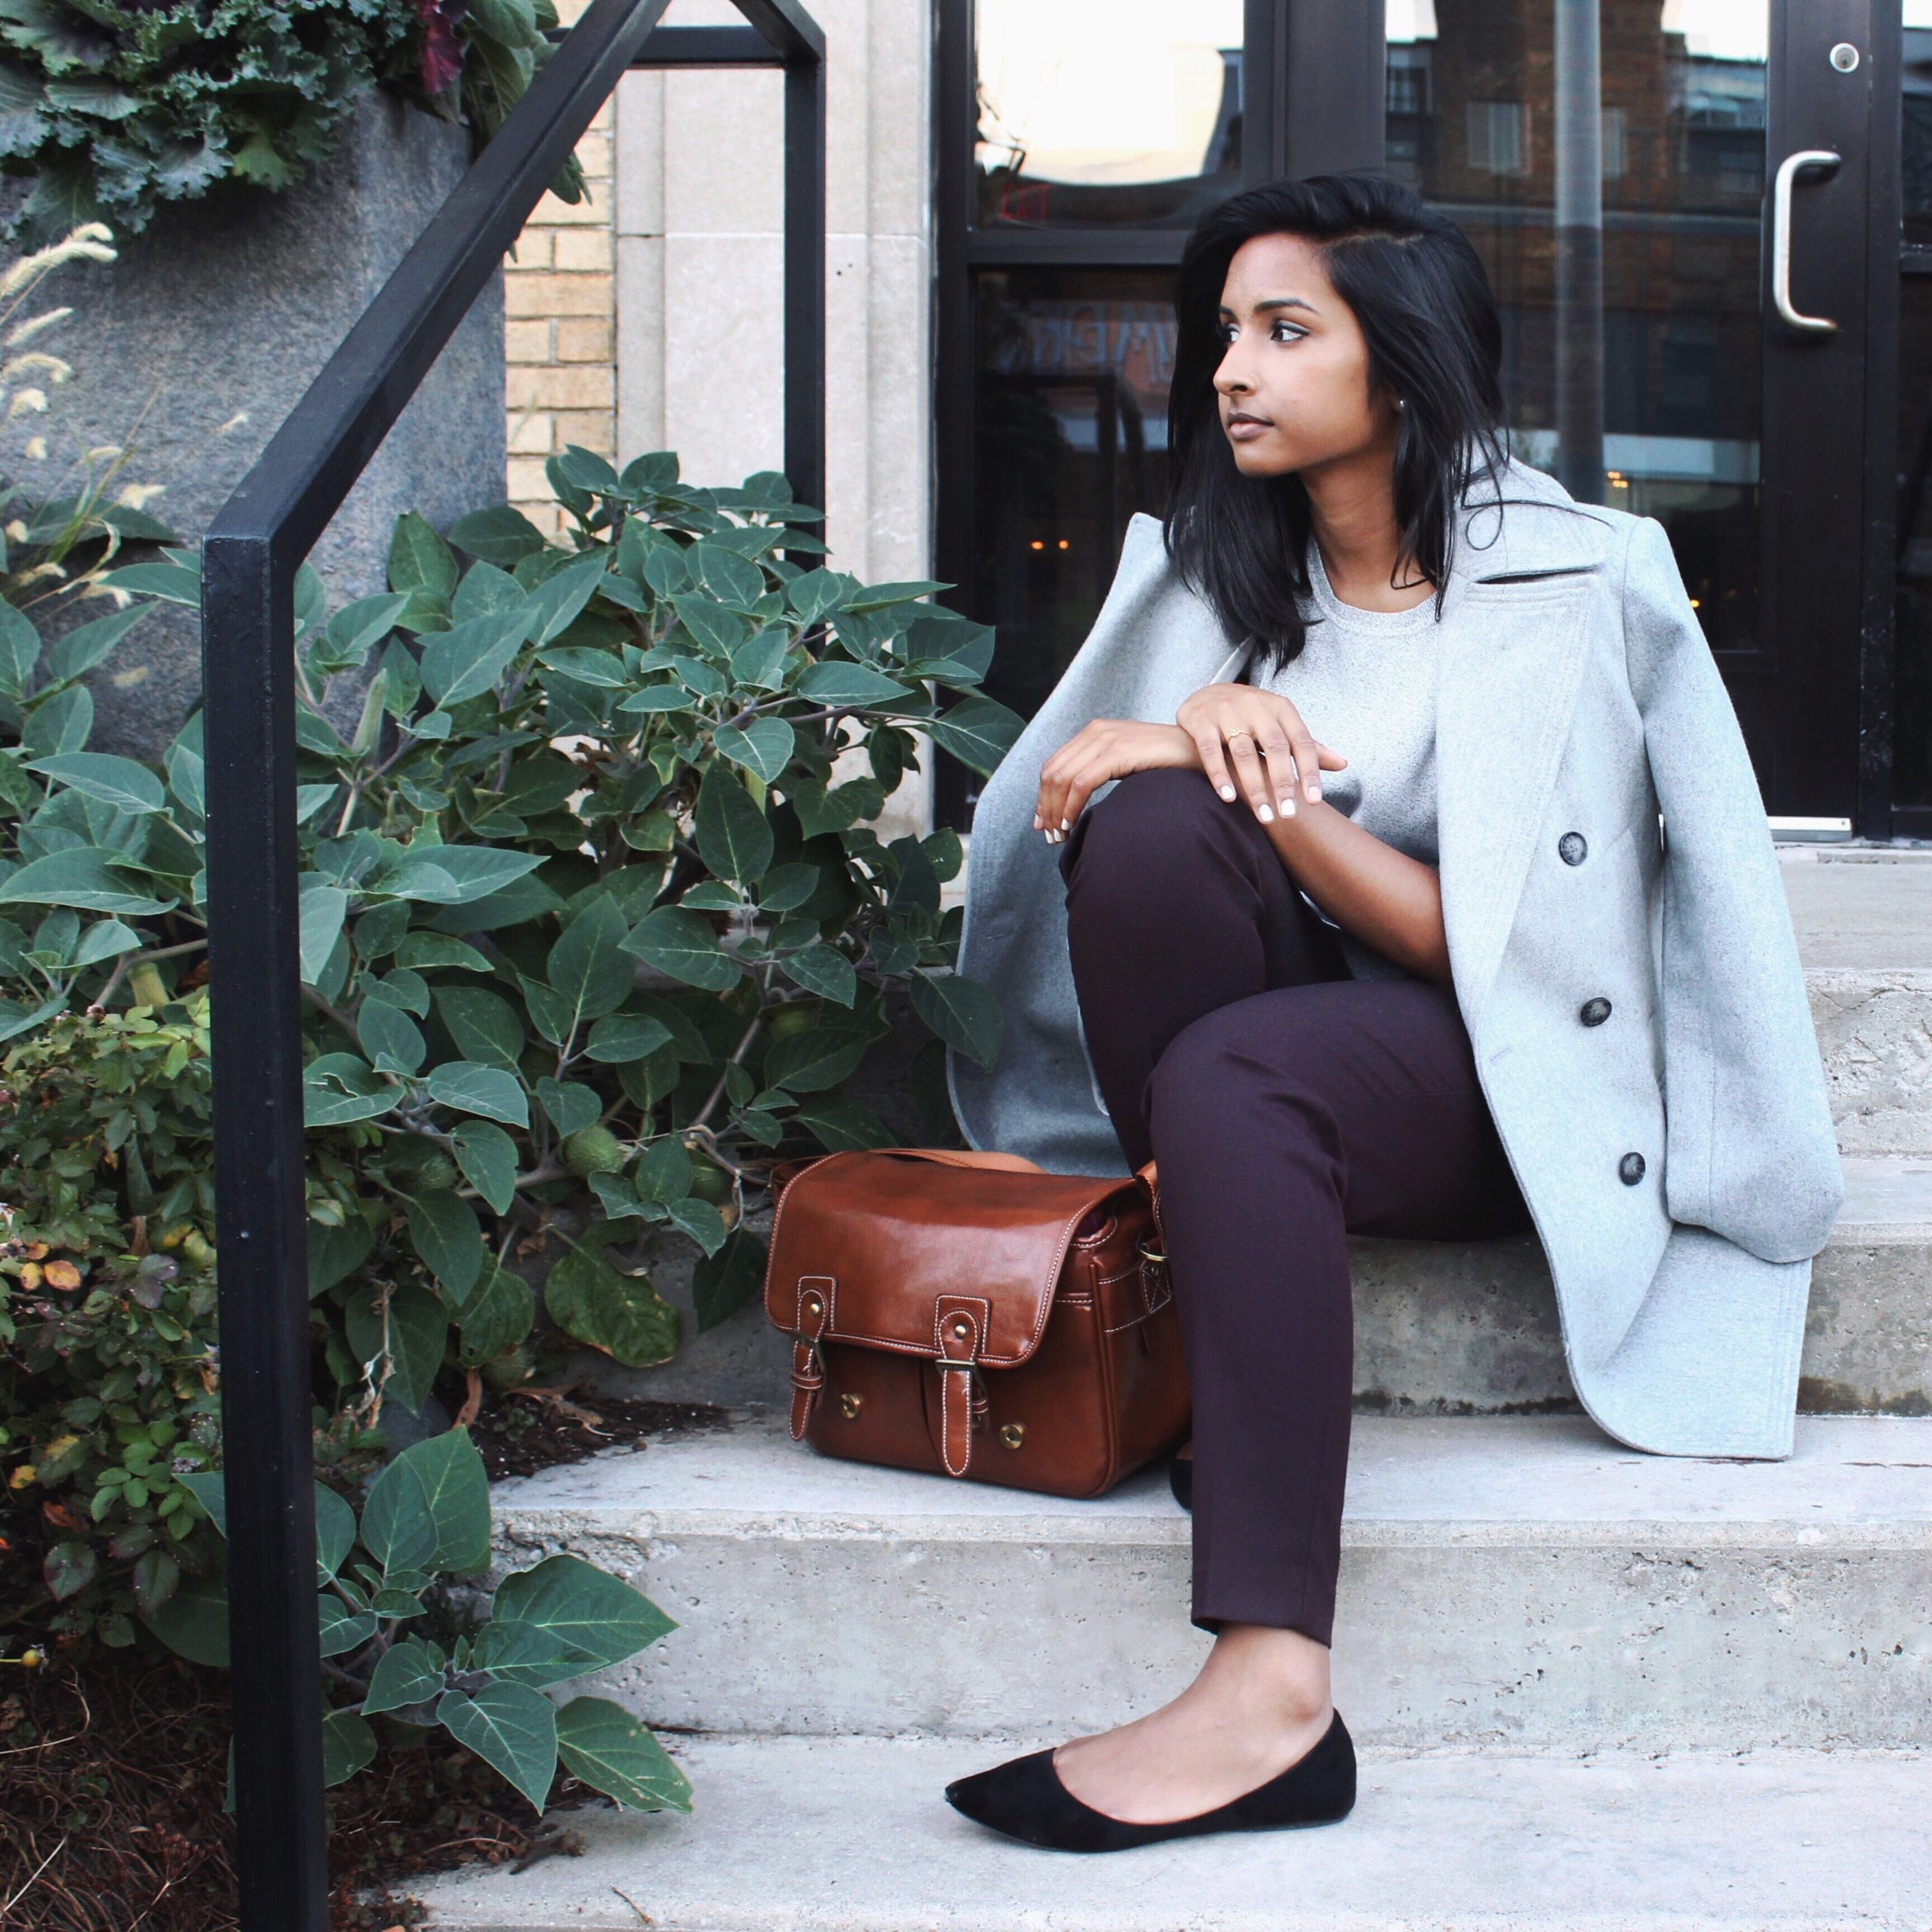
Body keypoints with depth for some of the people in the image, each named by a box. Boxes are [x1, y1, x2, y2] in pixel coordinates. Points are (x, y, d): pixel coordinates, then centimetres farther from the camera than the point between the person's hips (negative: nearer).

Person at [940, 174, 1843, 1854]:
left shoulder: (1577, 582, -6)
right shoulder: (1210, 568, 10)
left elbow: (1479, 943, -12)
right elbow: (1046, 805, 2)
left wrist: (1269, 790, -21)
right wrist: (1206, 725, -18)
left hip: (1508, 1075, -4)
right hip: (1300, 1013, 4)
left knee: (1238, 1073, -37)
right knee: (1151, 827, -26)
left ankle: (1273, 1688, -45)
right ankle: (1198, 1336, -22)